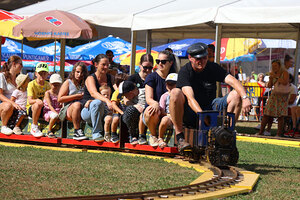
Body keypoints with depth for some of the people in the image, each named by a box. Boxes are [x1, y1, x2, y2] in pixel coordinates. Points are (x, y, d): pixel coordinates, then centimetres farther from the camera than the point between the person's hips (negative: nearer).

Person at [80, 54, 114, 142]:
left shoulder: (110, 78, 12)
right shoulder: (90, 78, -5)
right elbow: (93, 93, -24)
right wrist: (107, 100, -43)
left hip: (103, 111, 5)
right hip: (87, 111, -4)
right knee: (98, 102, -38)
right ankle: (96, 133, -28)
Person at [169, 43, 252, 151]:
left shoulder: (213, 68, 0)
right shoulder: (184, 72, -11)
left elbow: (233, 81, -14)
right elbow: (190, 98, -26)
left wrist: (245, 98, -34)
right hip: (191, 114, -3)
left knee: (236, 94, -14)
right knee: (175, 93, -32)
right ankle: (179, 137, -26)